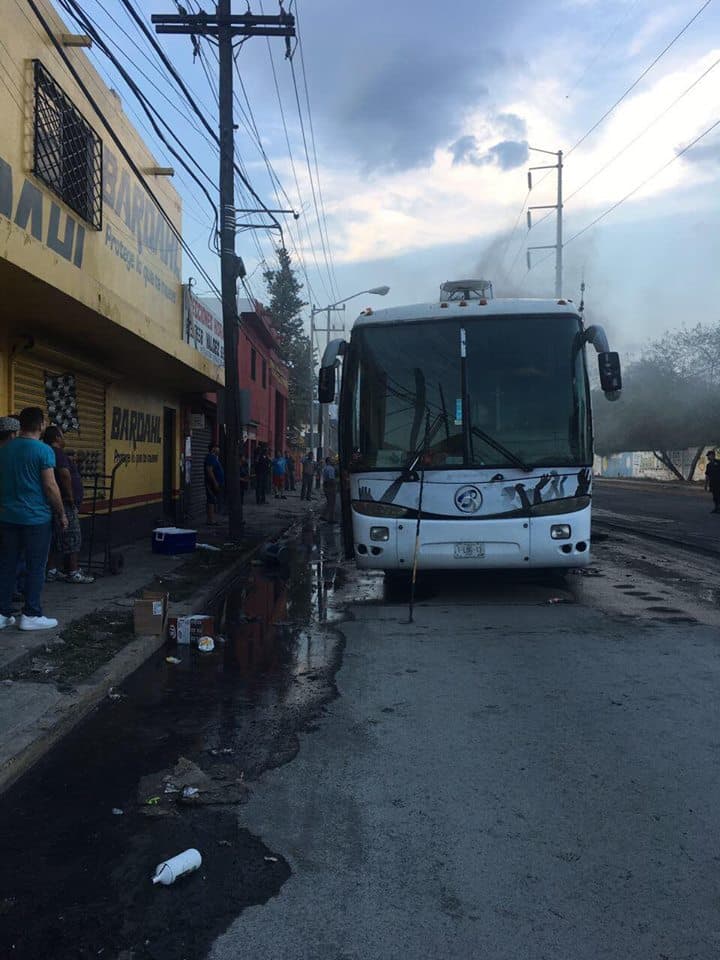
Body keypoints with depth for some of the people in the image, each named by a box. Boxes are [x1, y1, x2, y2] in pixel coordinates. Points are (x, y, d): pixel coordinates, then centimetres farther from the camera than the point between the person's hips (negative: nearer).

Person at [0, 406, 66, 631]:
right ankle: (31, 615, 7)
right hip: (36, 518, -6)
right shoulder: (44, 451, -12)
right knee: (36, 568, 3)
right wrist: (61, 514, -4)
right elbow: (50, 486, -13)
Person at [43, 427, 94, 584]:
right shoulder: (58, 453, -14)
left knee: (55, 539, 14)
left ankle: (51, 571, 17)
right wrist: (70, 496, -20)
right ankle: (73, 573, 0)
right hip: (65, 504, -10)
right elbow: (65, 474, -29)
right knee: (72, 539, -4)